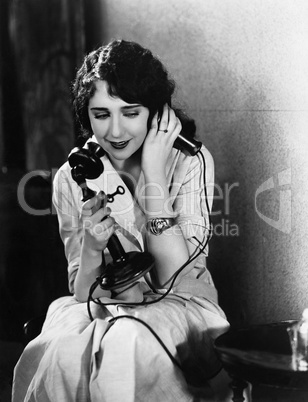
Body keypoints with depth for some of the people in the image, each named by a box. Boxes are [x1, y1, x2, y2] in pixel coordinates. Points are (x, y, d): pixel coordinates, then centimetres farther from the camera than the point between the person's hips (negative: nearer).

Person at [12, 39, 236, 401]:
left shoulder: (190, 161, -8)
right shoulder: (72, 178, -2)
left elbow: (178, 282, -16)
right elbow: (82, 294, -1)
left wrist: (154, 175, -20)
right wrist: (91, 246, -24)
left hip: (181, 309, -2)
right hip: (103, 310, 2)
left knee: (127, 342, -35)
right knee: (63, 350, -31)